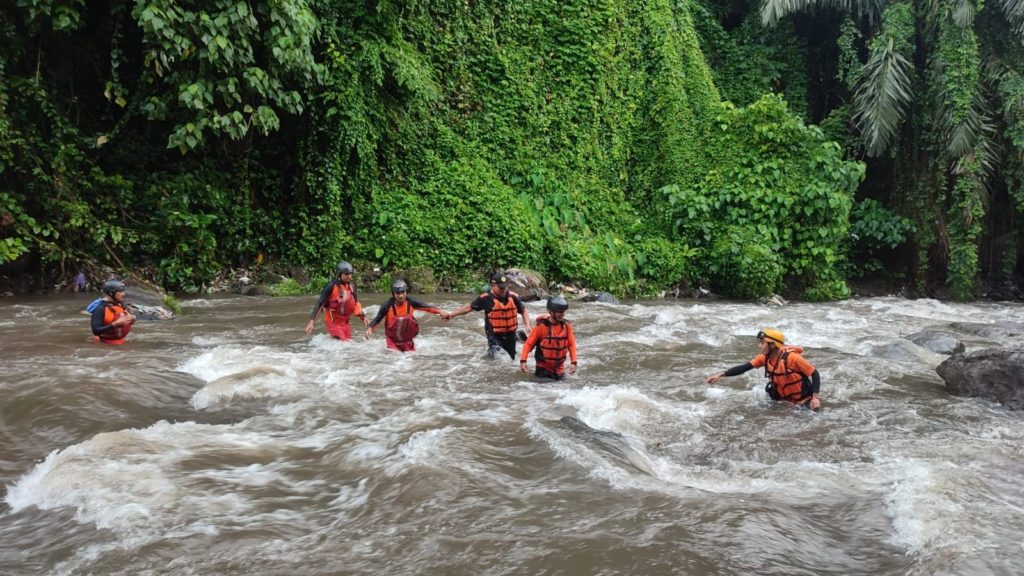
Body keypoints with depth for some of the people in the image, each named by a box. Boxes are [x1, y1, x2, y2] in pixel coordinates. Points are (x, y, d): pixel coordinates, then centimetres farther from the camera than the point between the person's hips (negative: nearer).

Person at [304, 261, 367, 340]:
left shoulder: (351, 286, 3)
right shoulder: (332, 286, -15)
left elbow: (356, 303, 18)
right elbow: (319, 303, -16)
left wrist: (363, 317, 14)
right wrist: (311, 321, -22)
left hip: (345, 322, 6)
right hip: (333, 322, -6)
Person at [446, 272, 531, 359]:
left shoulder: (513, 297, -3)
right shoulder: (486, 298, -10)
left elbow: (523, 311, 11)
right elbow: (469, 307, -1)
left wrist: (527, 325, -3)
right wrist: (452, 314, -3)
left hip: (510, 335, 4)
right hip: (495, 336, -4)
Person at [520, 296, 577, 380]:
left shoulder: (566, 325, -3)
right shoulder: (541, 326, -15)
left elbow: (571, 344, 2)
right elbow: (529, 344, -11)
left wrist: (573, 362, -8)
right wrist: (523, 360, -22)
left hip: (559, 369, 4)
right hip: (543, 369, -4)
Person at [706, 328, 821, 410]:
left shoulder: (792, 357, -27)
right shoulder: (765, 358, -8)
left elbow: (815, 373, -20)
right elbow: (744, 368, -12)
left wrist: (815, 397, -29)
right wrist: (720, 374, -22)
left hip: (803, 401, -6)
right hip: (783, 400, 6)